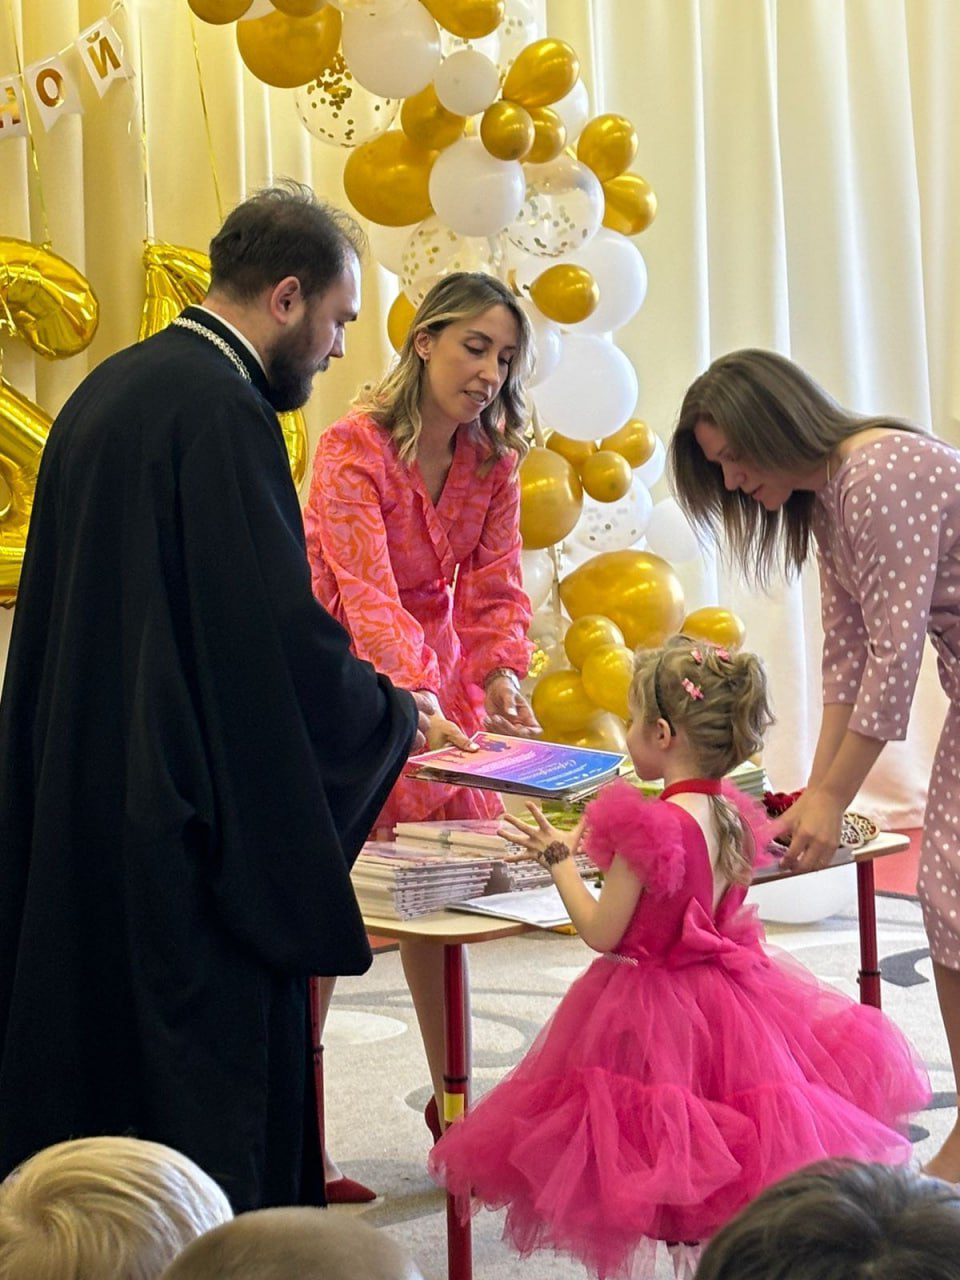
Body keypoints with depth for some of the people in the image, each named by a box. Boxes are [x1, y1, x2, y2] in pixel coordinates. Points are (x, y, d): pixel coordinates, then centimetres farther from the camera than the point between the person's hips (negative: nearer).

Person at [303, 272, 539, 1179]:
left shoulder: (493, 460, -2)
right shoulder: (354, 448, -21)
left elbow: (493, 590, -6)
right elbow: (368, 590, -33)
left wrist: (501, 677, -25)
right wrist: (417, 698, -46)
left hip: (434, 672, 6)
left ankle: (450, 1101, 18)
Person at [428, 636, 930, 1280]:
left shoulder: (647, 825, -22)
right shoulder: (733, 815, 1)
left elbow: (601, 932, -16)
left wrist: (558, 856, -4)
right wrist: (596, 846, 19)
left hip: (654, 1008, -8)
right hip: (725, 993, 8)